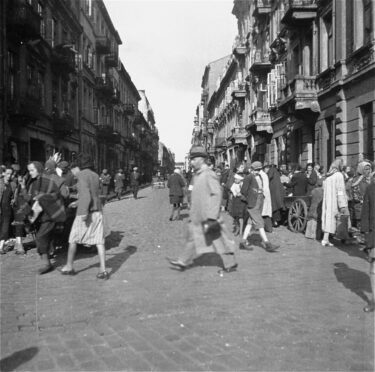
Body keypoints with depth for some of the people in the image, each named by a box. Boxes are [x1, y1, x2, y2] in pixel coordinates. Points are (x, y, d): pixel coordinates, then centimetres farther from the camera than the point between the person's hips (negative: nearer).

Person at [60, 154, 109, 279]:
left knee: (73, 238, 11)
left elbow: (86, 194, -21)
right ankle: (103, 270, -1)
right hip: (97, 210, 6)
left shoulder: (82, 175, -8)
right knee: (99, 241, 3)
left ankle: (69, 267, 22)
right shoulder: (96, 176, 15)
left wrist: (84, 212, -26)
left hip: (86, 212, -6)